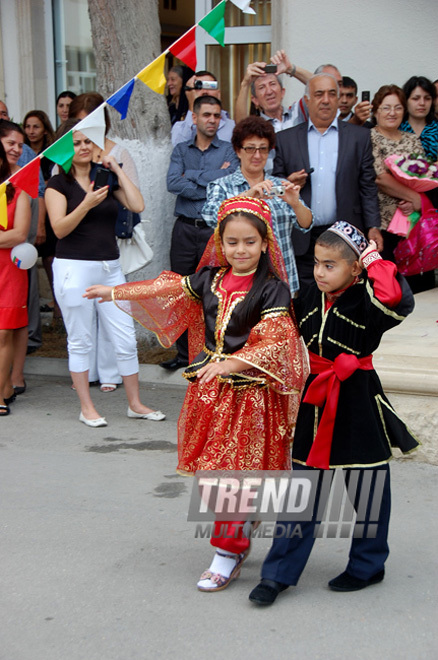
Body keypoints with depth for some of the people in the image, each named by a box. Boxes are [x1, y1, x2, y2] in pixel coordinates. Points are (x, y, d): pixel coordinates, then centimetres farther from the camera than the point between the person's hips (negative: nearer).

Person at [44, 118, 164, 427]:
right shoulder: (59, 184, 0)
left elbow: (138, 205, -2)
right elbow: (60, 228, -11)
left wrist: (118, 170, -1)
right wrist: (86, 204, -23)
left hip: (110, 267, 4)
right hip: (74, 268, -4)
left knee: (126, 340, 4)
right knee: (80, 341, 4)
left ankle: (135, 404, 16)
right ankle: (87, 407, 16)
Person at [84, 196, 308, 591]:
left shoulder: (271, 289, -11)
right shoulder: (210, 280, 6)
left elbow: (275, 343, -20)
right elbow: (168, 290, 17)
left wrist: (229, 364, -31)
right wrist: (115, 292, 22)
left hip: (250, 392, -6)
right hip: (209, 389, 6)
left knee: (232, 473, -2)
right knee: (210, 470, 11)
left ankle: (228, 554, 12)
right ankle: (237, 539, 30)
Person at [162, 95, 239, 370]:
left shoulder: (228, 150, 6)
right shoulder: (181, 150, 12)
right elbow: (173, 183, -6)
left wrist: (191, 175, -5)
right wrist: (212, 185, -10)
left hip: (215, 230, -2)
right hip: (185, 229, 3)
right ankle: (184, 353, 15)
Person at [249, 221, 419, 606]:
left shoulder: (365, 302, -13)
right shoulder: (311, 298, 5)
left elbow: (397, 300, -36)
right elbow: (293, 337, 22)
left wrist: (374, 261, -23)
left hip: (358, 405, -4)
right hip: (316, 402, 5)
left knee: (367, 489, 10)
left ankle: (367, 566, 31)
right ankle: (279, 573, 14)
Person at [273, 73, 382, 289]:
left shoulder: (359, 137, 9)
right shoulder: (286, 138, 9)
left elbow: (367, 186, 6)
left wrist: (373, 227, -2)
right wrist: (288, 184, -10)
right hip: (302, 239, 0)